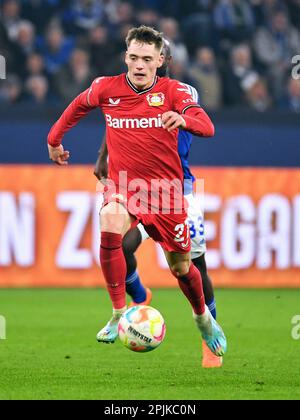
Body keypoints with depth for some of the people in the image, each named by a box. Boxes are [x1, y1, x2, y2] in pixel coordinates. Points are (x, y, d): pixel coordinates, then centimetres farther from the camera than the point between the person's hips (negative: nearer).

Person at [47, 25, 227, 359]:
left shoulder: (173, 91, -9)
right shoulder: (106, 88, -4)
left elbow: (207, 127, -23)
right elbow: (78, 106, 19)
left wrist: (184, 119, -44)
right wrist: (54, 139, 25)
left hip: (165, 188, 0)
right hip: (122, 185, 0)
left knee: (180, 267, 10)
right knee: (110, 225, -34)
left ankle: (203, 316, 43)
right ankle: (119, 315, -24)